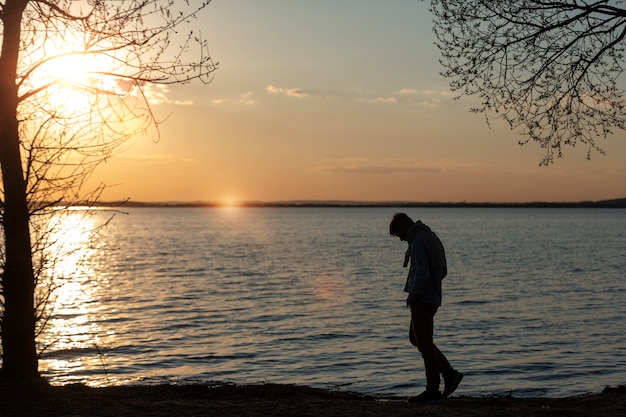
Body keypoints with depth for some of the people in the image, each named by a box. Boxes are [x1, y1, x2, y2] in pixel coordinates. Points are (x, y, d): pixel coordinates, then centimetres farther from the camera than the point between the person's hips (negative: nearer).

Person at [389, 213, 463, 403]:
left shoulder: (418, 242, -17)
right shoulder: (431, 238, 14)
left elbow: (422, 274, -26)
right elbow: (443, 271, 20)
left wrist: (413, 295, -12)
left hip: (422, 301, -10)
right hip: (432, 298, 10)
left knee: (424, 344, -2)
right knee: (415, 339, 18)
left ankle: (432, 390, 5)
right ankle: (449, 373, 14)